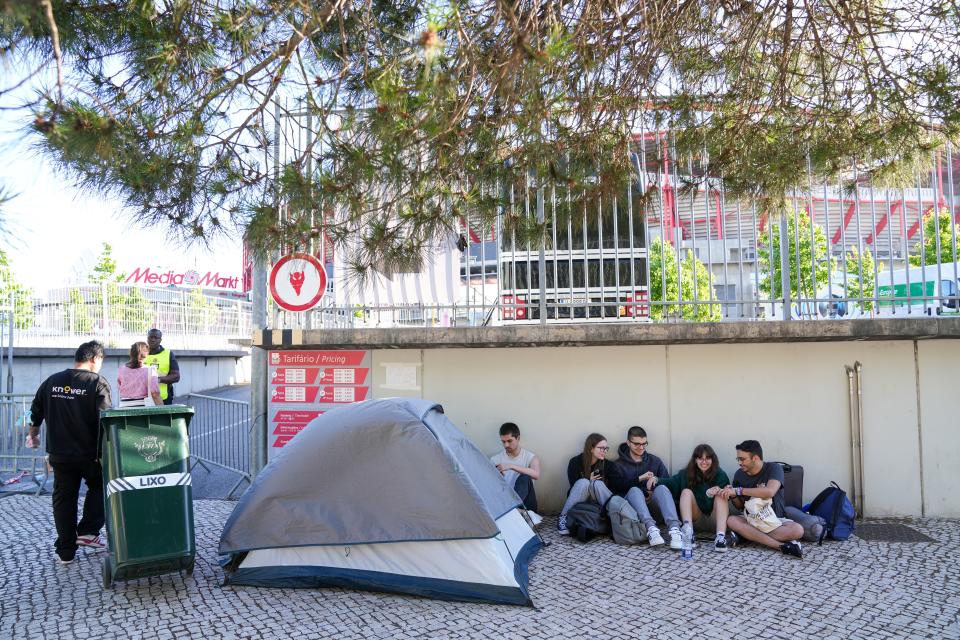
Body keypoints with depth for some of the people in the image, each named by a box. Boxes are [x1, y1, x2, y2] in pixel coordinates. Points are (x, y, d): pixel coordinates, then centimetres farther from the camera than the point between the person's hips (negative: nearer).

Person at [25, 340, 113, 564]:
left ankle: (66, 552, 17)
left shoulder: (52, 381, 4)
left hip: (59, 453, 4)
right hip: (90, 453, -4)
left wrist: (33, 436, 33)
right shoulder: (98, 383, -12)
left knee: (63, 498, 12)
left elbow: (36, 413, 15)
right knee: (98, 487, 19)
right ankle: (88, 531, 9)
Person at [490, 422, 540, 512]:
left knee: (524, 478, -30)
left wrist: (511, 466, -26)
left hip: (525, 503, -1)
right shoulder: (495, 459, 8)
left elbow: (536, 475, -20)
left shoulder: (531, 457, 2)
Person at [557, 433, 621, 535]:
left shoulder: (607, 464, -3)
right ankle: (563, 517, -26)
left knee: (597, 483, -27)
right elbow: (574, 487, -9)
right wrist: (589, 481, -21)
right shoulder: (575, 462, -9)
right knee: (583, 482, -30)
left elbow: (619, 484, -15)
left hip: (599, 503, 1)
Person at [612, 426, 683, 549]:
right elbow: (616, 489, -4)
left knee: (662, 488, -27)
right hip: (632, 506, -2)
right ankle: (650, 528, -53)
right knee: (635, 490, -32)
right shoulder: (619, 465, 9)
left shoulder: (655, 461, 17)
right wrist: (640, 478, -13)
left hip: (652, 505, 2)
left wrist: (654, 494, -11)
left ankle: (674, 528, -48)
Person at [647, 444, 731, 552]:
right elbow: (671, 481, -8)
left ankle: (721, 536, -44)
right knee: (686, 491, -18)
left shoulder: (720, 475, -1)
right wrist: (656, 480, -26)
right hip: (695, 521, 1)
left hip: (715, 522, -1)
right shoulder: (687, 474, 4)